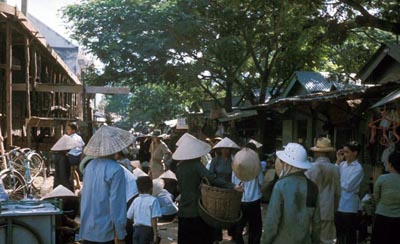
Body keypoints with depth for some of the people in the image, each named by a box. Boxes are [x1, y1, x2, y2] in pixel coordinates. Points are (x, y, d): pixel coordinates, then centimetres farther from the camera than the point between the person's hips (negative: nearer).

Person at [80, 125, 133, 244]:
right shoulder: (115, 170, -16)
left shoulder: (90, 166, 5)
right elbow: (117, 204, -17)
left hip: (86, 230, 7)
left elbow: (85, 197, 12)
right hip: (104, 233, -7)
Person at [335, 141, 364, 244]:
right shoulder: (342, 164, 6)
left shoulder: (358, 169, -13)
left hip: (349, 206, -6)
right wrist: (338, 161, -1)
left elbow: (348, 186, -18)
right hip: (338, 204, 6)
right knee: (339, 232, 19)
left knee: (349, 235, 5)